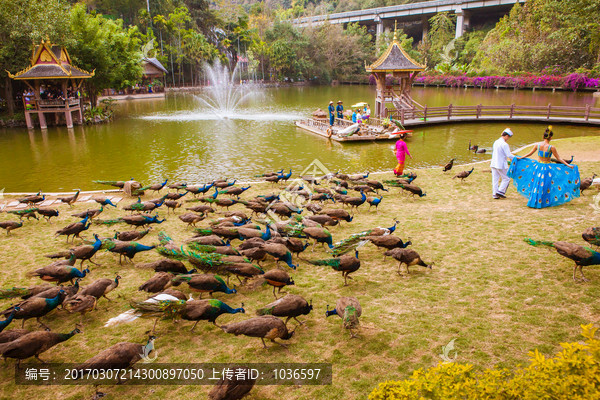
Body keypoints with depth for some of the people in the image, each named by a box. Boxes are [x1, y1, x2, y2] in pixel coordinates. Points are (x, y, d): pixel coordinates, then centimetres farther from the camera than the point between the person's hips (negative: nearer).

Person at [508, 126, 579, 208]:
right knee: (545, 186, 7)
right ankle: (543, 202, 15)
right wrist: (568, 165, -2)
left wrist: (520, 158, 22)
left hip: (538, 166, 4)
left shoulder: (537, 145, -6)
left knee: (536, 184, 15)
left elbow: (529, 153, 7)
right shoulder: (551, 147, -16)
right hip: (547, 168, -4)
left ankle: (533, 201, 22)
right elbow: (559, 159, -10)